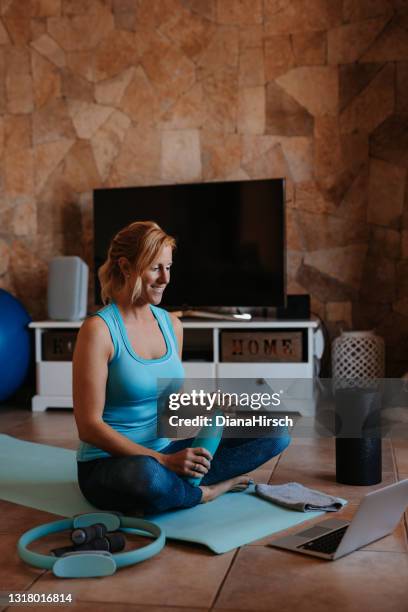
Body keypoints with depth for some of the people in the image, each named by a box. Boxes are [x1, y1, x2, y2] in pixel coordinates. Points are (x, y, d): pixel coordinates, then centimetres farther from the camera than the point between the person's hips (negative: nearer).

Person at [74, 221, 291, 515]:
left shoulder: (172, 324, 6)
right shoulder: (98, 330, -15)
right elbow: (89, 426, -18)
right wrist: (164, 461, -24)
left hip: (164, 453, 6)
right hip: (108, 464, -6)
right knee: (150, 475, -43)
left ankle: (186, 482, -14)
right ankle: (206, 491, -11)